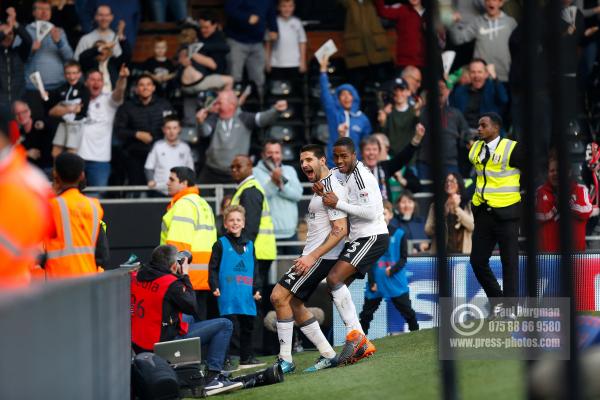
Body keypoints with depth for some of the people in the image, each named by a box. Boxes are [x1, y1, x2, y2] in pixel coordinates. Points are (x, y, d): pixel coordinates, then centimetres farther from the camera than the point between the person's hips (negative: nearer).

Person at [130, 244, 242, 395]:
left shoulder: (136, 277, 1)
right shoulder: (171, 283, -18)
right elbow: (192, 308, -5)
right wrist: (185, 276, 2)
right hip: (165, 345, -8)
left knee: (188, 318, 37)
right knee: (225, 325, 0)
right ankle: (213, 378, -3)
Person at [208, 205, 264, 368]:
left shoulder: (249, 245, 15)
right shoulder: (220, 244, 1)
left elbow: (255, 269, 18)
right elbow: (213, 268, -2)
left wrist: (256, 289, 10)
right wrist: (214, 287, -12)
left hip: (247, 296, 5)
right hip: (228, 295, -5)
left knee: (247, 326, 11)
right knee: (231, 326, -9)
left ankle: (247, 357, 21)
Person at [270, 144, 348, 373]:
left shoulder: (332, 189, -15)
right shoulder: (321, 187, 17)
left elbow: (340, 230, -21)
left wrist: (313, 257, -24)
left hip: (321, 257, -11)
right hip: (312, 256, 11)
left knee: (279, 296, -14)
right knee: (294, 304, 11)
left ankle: (285, 360, -11)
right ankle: (327, 355, 13)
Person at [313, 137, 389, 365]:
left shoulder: (361, 176, -16)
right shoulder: (341, 174, 13)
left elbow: (371, 212, -23)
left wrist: (339, 204, -23)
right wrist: (322, 192, 1)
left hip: (373, 236, -10)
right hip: (356, 238, 10)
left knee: (334, 278, -24)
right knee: (336, 288, 6)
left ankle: (355, 334, -22)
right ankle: (362, 345, 8)